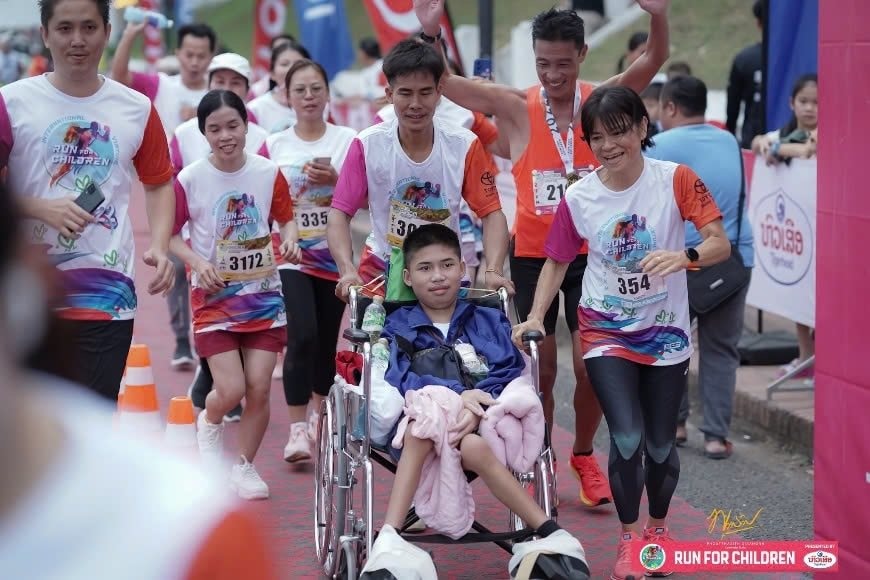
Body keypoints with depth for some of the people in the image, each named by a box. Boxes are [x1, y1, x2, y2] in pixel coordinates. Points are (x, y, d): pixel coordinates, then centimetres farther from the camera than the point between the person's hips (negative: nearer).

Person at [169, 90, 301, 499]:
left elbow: (286, 217, 10)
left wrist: (290, 239, -12)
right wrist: (198, 262, -17)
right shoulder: (189, 180, -9)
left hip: (263, 294, 2)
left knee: (259, 388, -1)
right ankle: (209, 424, 26)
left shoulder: (268, 173, -3)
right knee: (230, 390, -11)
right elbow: (170, 235, -2)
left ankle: (245, 467, 20)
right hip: (214, 297, -2)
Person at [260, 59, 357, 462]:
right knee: (302, 337, -17)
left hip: (334, 258, 1)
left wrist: (336, 180, -15)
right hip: (291, 258, -1)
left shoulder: (347, 141, 1)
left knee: (326, 341, 9)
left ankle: (320, 416, 30)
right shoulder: (273, 147, 2)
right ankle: (298, 429, -15)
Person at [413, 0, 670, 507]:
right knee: (540, 369, 6)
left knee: (593, 365, 1)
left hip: (590, 255, 0)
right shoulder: (517, 108, -6)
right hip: (532, 256, 0)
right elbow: (443, 83, -11)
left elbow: (654, 61, -18)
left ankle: (584, 456, 24)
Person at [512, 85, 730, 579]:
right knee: (627, 438, -12)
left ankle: (658, 528, 35)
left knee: (660, 443, 8)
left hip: (666, 333, 0)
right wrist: (536, 317, -10)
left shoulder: (676, 180, -13)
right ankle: (630, 538, 10)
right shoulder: (578, 198, -8)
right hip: (608, 333, 0)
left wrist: (684, 256, -38)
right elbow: (558, 262, 3)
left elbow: (721, 244, -17)